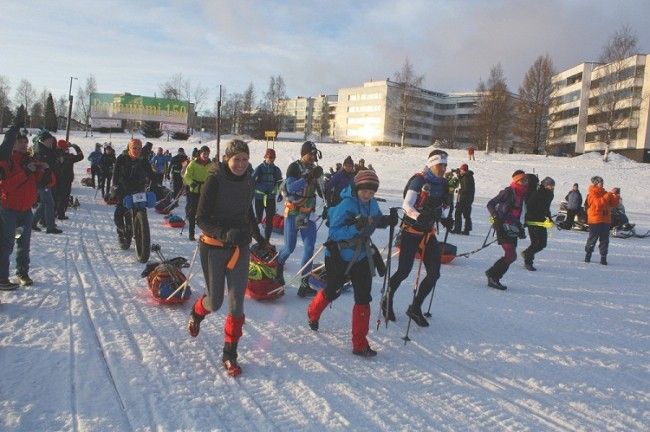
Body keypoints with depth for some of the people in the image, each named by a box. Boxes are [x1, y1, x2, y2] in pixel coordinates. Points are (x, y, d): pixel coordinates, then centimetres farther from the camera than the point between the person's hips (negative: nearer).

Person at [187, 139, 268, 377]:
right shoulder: (214, 180, -14)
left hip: (240, 248, 4)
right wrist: (225, 233, -31)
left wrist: (259, 238, 14)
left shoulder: (249, 182, 2)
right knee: (215, 302, 6)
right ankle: (197, 312, 44)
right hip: (213, 247, -4)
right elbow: (201, 219, -16)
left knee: (236, 303, -1)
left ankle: (230, 353, 13)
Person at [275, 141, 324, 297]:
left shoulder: (314, 169, 7)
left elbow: (320, 189, 17)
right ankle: (278, 266, 34)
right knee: (290, 247, 1)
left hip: (308, 214, 5)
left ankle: (305, 284, 2)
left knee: (309, 248, -3)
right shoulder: (294, 167, -10)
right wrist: (308, 177, -33)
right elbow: (290, 187, -25)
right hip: (293, 213, -5)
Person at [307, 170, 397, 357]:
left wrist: (388, 220, -5)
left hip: (362, 257, 5)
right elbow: (334, 232, -25)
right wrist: (355, 228, -39)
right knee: (332, 291, 16)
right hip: (339, 257, -5)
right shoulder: (346, 205, -22)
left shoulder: (372, 204, -2)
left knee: (363, 298, 0)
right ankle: (313, 313, 50)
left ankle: (360, 344, 8)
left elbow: (378, 221, 16)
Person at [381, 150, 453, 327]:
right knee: (404, 271, -3)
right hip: (411, 231, -6)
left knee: (434, 274, 0)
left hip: (429, 232, 7)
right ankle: (387, 301, 23)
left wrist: (445, 219, -1)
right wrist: (419, 217, -41)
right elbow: (407, 204, -22)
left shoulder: (443, 184, 7)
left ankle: (415, 308, 16)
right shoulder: (419, 180, -13)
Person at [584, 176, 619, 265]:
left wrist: (615, 196, -5)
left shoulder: (605, 193, 13)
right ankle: (587, 256, 11)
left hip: (606, 221, 6)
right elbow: (599, 203, -22)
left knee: (605, 240, 5)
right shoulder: (592, 194, -7)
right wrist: (608, 195, -20)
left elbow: (614, 203, 12)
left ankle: (603, 258, 9)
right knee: (592, 239, 1)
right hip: (595, 221, -6)